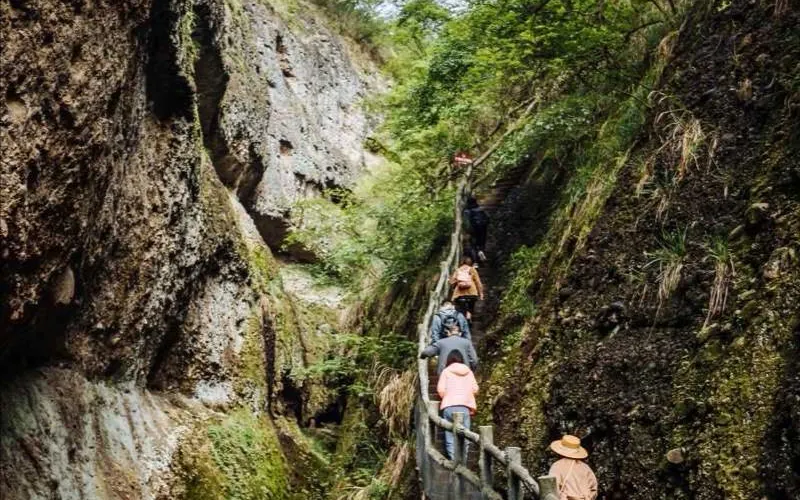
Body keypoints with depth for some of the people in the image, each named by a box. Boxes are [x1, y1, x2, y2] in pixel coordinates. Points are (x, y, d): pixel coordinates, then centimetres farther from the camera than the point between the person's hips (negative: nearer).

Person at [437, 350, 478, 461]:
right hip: (465, 407, 1)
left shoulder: (446, 371, 7)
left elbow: (441, 389, 0)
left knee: (450, 438, 0)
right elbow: (475, 389, 8)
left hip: (449, 407, -1)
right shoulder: (468, 372, 14)